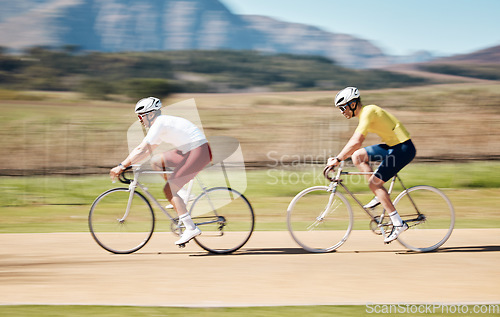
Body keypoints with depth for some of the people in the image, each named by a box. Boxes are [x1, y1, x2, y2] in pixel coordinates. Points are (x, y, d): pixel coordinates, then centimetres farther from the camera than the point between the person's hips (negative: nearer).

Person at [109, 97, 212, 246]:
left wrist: (122, 166, -13)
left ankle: (191, 228, -10)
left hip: (199, 152, -10)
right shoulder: (162, 123, 17)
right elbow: (147, 150, 20)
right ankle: (178, 198, 14)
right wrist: (125, 164, 14)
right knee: (156, 161, 13)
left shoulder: (159, 124, -13)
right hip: (190, 151, 10)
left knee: (168, 190, -10)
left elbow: (141, 150, -17)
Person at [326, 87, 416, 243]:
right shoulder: (365, 112, 12)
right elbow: (356, 141, 22)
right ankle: (380, 196, 8)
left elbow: (356, 142, -27)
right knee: (357, 156, 7)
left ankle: (398, 224, -10)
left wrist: (337, 159, -24)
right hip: (393, 146, 9)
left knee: (374, 183, -12)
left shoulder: (368, 112, -19)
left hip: (404, 148, -9)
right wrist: (339, 157, 19)